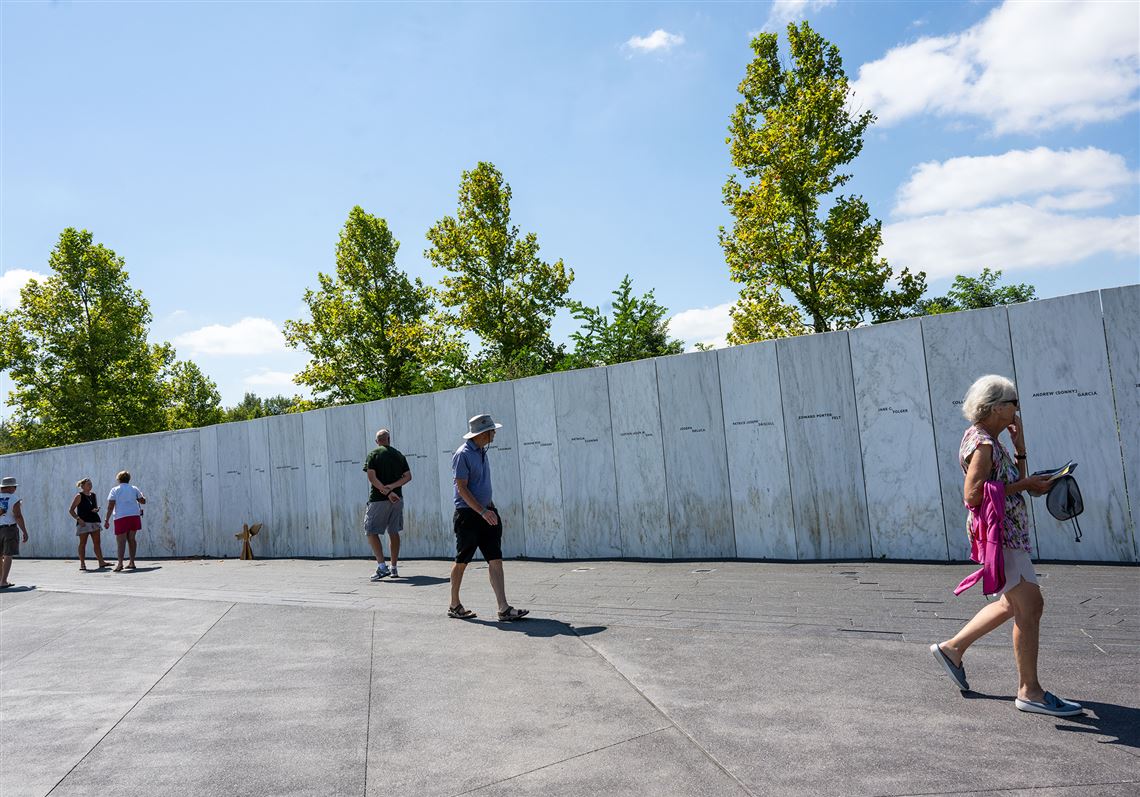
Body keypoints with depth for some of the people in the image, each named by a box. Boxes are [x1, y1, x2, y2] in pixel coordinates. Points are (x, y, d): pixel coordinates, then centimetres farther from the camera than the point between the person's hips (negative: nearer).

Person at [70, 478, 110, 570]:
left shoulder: (93, 495, 12)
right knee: (83, 543, 0)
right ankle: (82, 564, 6)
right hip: (83, 522, -5)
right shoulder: (79, 496, -4)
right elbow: (71, 510, -6)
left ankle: (101, 562, 2)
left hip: (94, 521, 6)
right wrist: (78, 518, -18)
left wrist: (96, 509, -1)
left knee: (97, 542, 3)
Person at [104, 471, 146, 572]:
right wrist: (143, 496, 38)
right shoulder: (134, 489, 11)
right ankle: (132, 563, 11)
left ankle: (120, 563, -21)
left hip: (121, 517, -3)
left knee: (121, 541, -6)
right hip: (134, 515, 3)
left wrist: (107, 520, -3)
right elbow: (143, 501, 15)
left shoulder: (114, 490, 3)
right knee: (131, 539, 11)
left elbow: (110, 506, -4)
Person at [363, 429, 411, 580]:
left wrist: (387, 492, -14)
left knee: (371, 531, 3)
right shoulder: (399, 455, 10)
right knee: (394, 532, 12)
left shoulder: (373, 455, -2)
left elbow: (371, 477, -13)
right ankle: (394, 568, 15)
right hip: (397, 499, 4)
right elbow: (408, 476, 2)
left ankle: (382, 566, -9)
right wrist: (391, 487, -7)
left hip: (378, 499, -4)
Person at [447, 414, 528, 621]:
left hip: (487, 512, 8)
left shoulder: (482, 452, 14)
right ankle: (454, 606, 21)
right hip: (468, 514, -8)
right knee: (461, 561, 6)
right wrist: (482, 512, -22)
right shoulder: (463, 454, -13)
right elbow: (462, 488, -17)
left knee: (495, 559, -1)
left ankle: (504, 608, -3)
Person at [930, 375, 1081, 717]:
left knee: (1013, 604, 19)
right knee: (1030, 606, -7)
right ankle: (1029, 691, 2)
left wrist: (1019, 449, 8)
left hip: (1009, 533, 11)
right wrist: (1025, 484, -17)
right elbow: (973, 495, -23)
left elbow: (1015, 482, 16)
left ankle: (952, 648, 28)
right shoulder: (981, 442, -15)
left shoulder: (991, 441, 15)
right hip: (997, 534, -11)